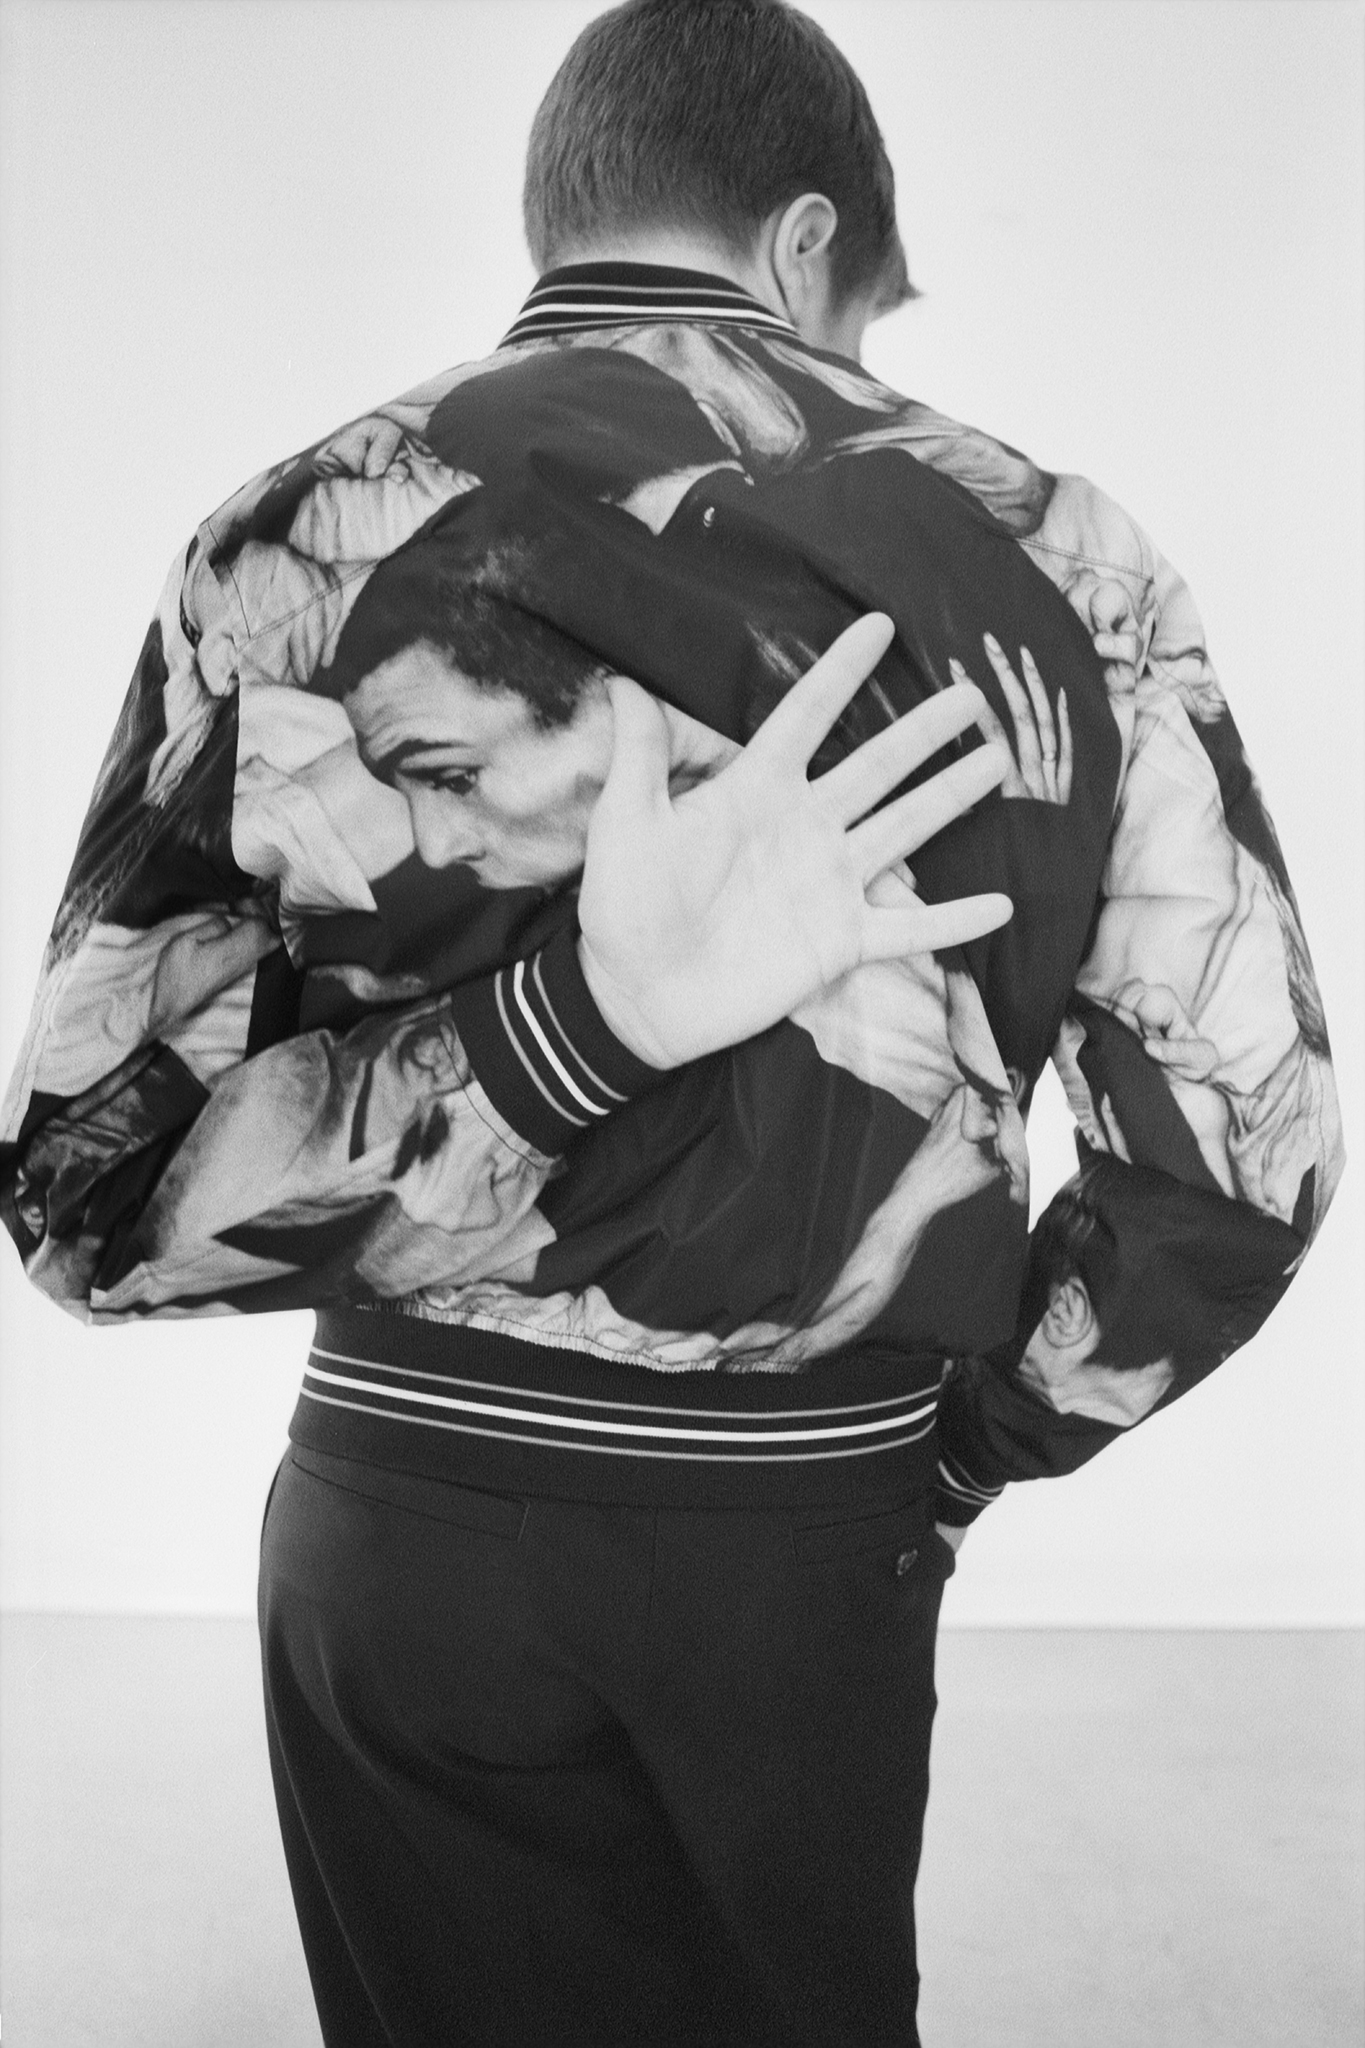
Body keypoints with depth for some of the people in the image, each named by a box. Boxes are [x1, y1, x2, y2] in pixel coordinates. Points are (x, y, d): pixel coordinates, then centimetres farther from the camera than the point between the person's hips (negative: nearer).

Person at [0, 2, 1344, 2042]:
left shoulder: (293, 545, -9)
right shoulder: (1047, 555, -8)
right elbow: (1242, 1159, -6)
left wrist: (589, 1019, -20)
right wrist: (954, 1457, 7)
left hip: (417, 1514, 0)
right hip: (826, 1530, 1)